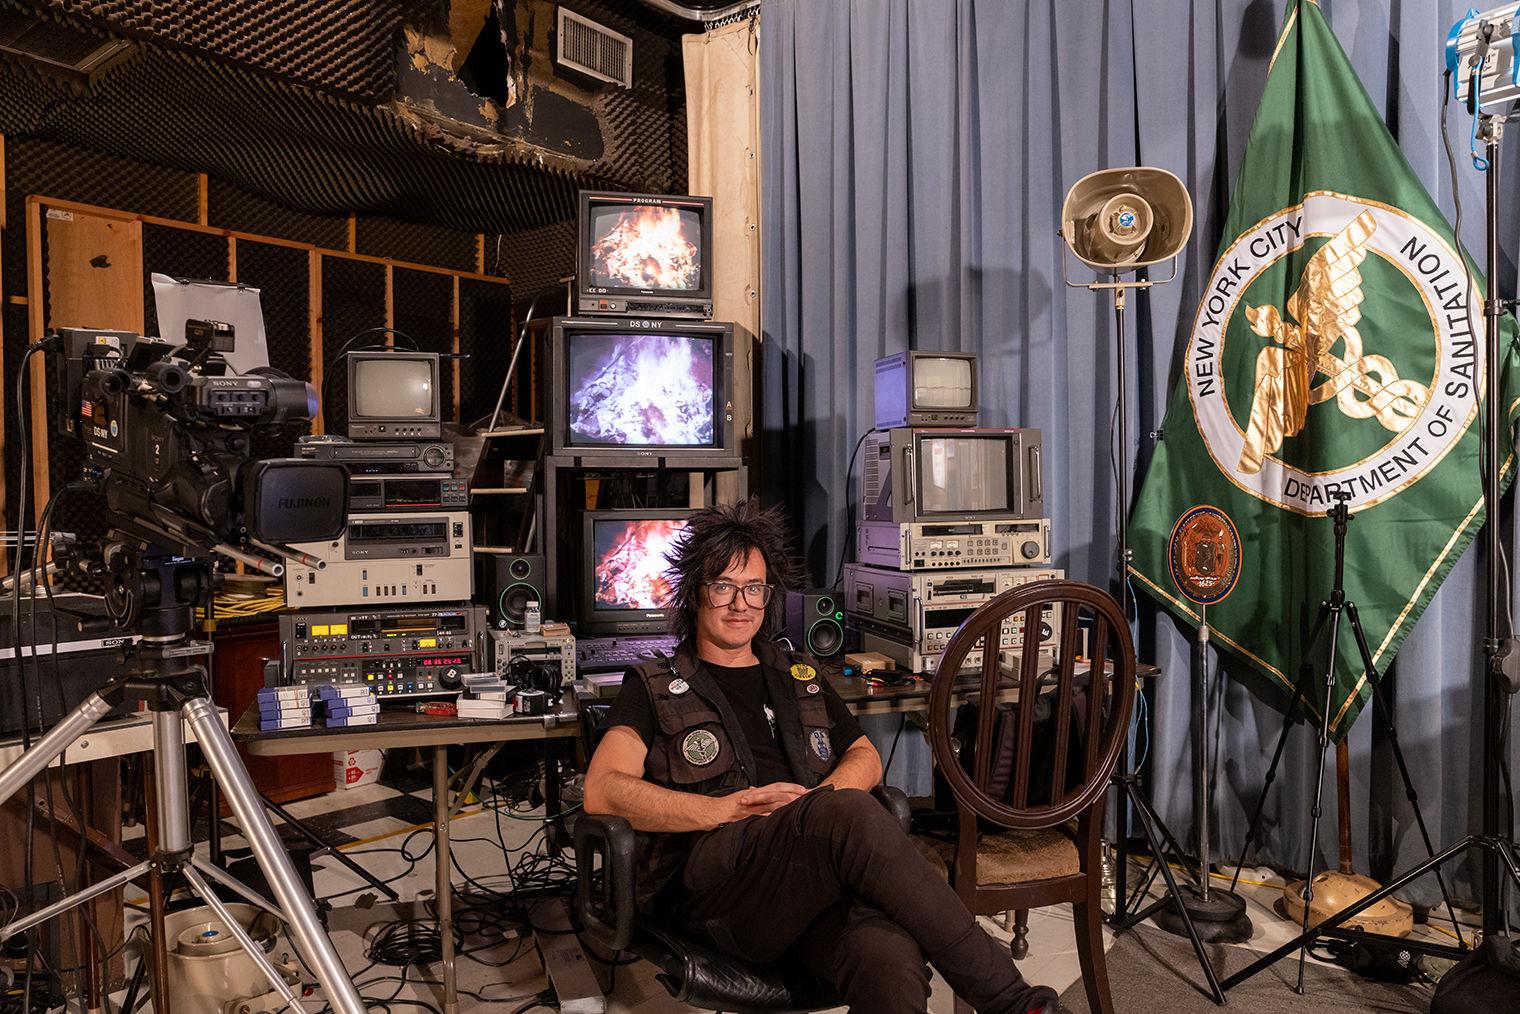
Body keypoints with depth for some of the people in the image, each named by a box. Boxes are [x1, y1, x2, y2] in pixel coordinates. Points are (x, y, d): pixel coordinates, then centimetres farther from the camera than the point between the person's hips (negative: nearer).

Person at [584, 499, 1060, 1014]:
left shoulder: (800, 676, 30)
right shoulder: (655, 688, 16)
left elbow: (866, 756, 23)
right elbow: (602, 792, 0)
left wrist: (818, 800, -1)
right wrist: (729, 808, -11)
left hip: (818, 883, 3)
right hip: (713, 873, -3)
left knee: (892, 962, -38)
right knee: (849, 812, -36)